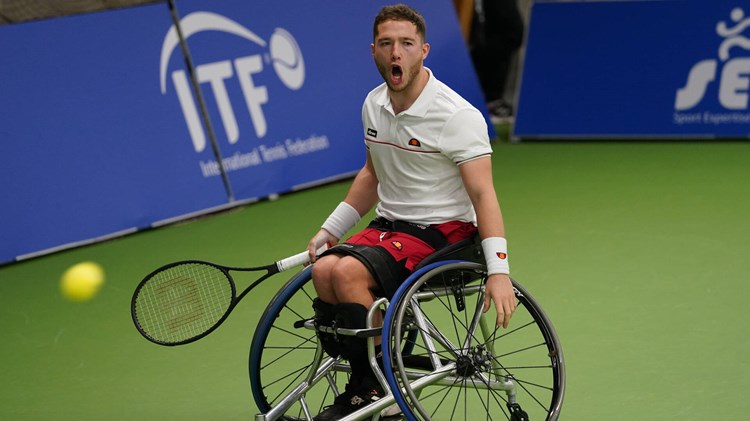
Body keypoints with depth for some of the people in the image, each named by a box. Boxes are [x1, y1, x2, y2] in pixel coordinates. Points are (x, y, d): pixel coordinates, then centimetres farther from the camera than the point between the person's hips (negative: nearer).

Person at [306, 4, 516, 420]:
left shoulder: (458, 116, -15)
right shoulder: (373, 105, 8)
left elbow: (482, 194, -18)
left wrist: (498, 270, -28)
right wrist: (330, 229, 17)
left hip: (441, 230, -6)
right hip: (387, 224, 7)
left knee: (348, 272, -29)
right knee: (323, 270, -23)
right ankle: (360, 388, -9)